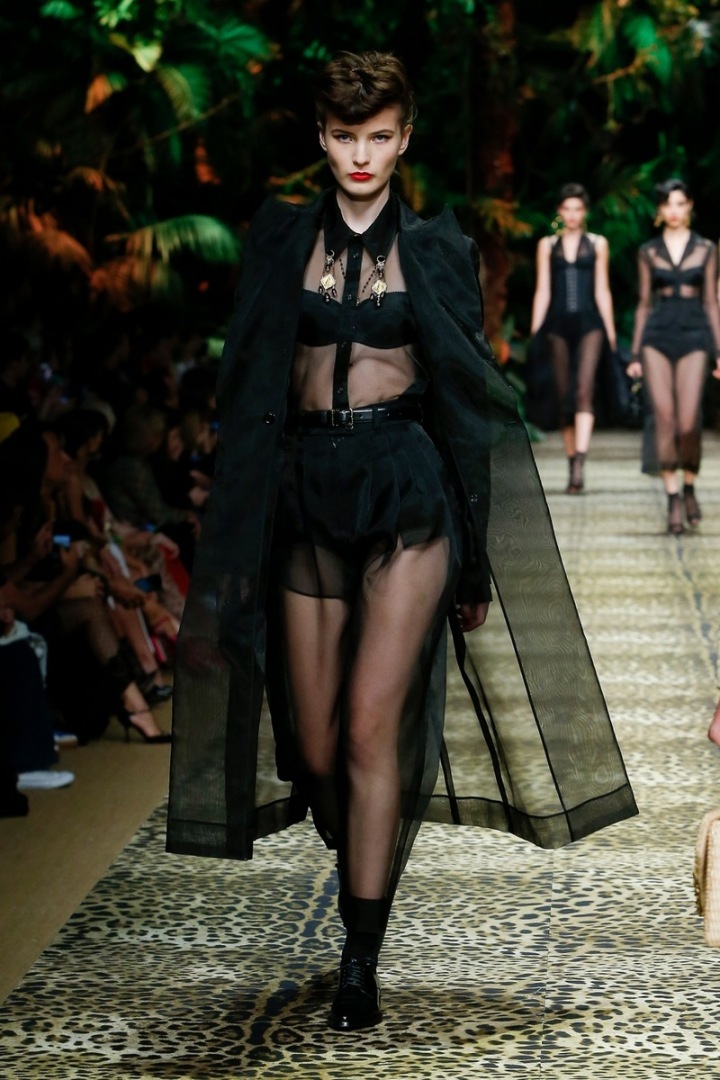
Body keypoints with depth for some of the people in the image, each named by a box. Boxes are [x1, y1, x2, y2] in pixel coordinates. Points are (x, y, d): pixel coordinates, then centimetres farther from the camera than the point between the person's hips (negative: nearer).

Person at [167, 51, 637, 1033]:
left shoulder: (434, 250, 6)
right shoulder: (281, 241, 9)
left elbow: (470, 391, 7)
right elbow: (248, 389, 7)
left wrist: (474, 547, 3)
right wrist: (238, 542, 1)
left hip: (407, 493, -2)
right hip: (307, 497, 3)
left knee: (371, 724, -12)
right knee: (313, 747, 3)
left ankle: (361, 964, -6)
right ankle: (370, 869, 33)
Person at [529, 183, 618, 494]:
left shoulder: (597, 244, 9)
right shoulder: (547, 245, 11)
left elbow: (602, 291, 9)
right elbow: (542, 291, 9)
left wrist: (611, 331, 5)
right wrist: (534, 332, 3)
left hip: (588, 323, -2)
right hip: (558, 325, 2)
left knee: (583, 390, -19)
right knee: (563, 398, 4)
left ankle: (579, 463, -29)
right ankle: (572, 468, 12)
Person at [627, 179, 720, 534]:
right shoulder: (648, 252, 9)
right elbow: (644, 304, 11)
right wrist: (635, 354, 6)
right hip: (657, 336, 1)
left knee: (688, 424, -10)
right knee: (664, 418, -10)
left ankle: (689, 488, 15)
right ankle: (673, 499, -5)